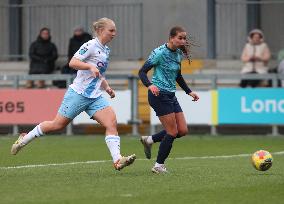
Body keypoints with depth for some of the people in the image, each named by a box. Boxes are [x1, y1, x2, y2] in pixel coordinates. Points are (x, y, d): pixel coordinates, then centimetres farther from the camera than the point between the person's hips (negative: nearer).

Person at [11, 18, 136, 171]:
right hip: (78, 94, -7)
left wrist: (107, 87, 15)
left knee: (111, 121, -14)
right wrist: (90, 66, -31)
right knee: (58, 125, 1)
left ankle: (117, 160, -24)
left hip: (95, 97, 7)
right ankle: (24, 139, 22)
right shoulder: (91, 45, -11)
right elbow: (72, 62, -20)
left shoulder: (106, 50, 15)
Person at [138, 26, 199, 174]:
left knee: (183, 131, 4)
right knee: (173, 132, -8)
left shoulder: (178, 54, 10)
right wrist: (149, 85, -33)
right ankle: (159, 166, 5)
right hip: (159, 95, -8)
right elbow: (142, 71, -15)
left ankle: (149, 140, 20)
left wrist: (189, 92, 19)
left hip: (171, 95, 8)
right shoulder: (160, 52, -14)